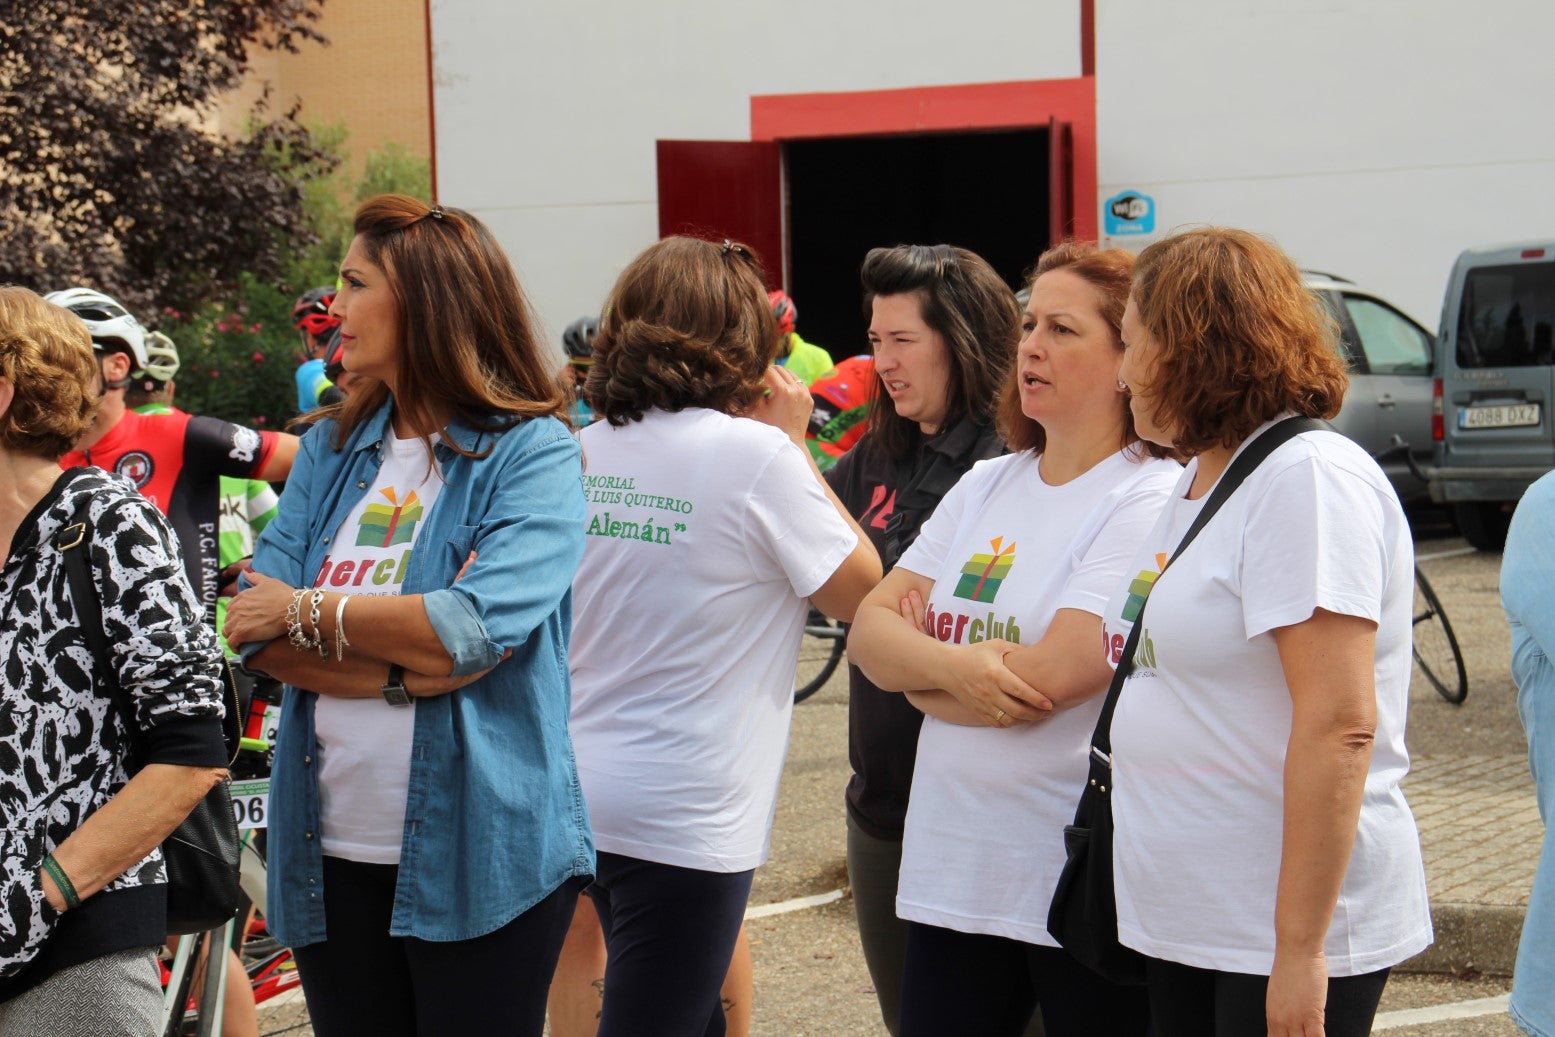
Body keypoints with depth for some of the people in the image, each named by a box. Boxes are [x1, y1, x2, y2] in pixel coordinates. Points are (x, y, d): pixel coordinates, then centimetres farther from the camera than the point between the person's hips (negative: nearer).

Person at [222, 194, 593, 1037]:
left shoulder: (531, 453, -6)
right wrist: (401, 670, -15)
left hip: (480, 853, -5)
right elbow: (252, 628, 0)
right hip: (331, 856, 5)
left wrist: (309, 612, -9)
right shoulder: (332, 449, 11)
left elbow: (476, 627, -20)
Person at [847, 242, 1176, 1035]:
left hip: (1087, 887, -6)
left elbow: (1047, 681, -20)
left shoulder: (1153, 501, -11)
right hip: (951, 871, 6)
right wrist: (951, 665, -17)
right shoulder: (985, 486, 12)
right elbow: (870, 626, 5)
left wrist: (917, 672, -3)